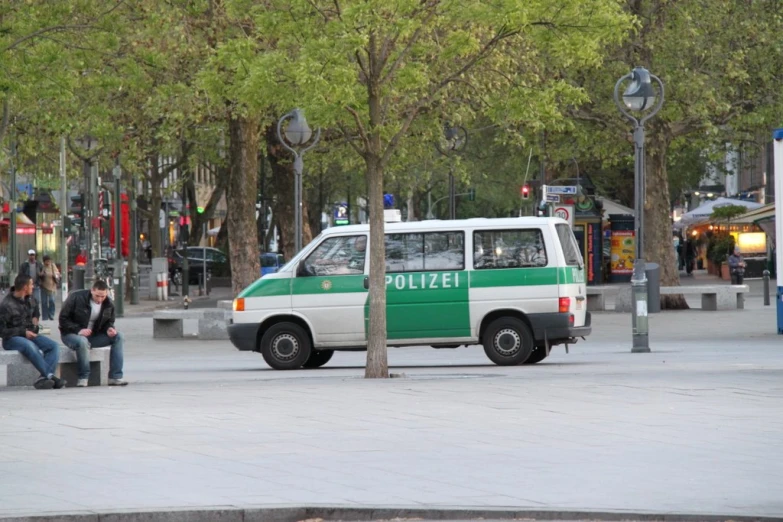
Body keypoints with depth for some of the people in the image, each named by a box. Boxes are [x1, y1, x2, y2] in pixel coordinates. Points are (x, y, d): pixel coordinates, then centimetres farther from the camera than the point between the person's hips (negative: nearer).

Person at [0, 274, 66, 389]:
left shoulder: (29, 300, 9)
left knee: (53, 346, -17)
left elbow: (35, 309, 35)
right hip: (12, 338, -7)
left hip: (29, 334, 7)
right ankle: (50, 376, -38)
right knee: (30, 346, -39)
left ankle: (44, 378, -33)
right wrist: (23, 332, -20)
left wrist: (35, 318, 15)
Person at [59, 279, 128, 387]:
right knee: (83, 342, -41)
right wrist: (78, 330, -29)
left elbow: (109, 321, 15)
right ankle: (83, 377, -26)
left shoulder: (108, 304, 0)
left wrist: (109, 328, -11)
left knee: (118, 337, -15)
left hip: (93, 335, 5)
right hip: (71, 334, -5)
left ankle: (115, 377, -17)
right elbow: (63, 319, -15)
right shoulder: (76, 298, -17)